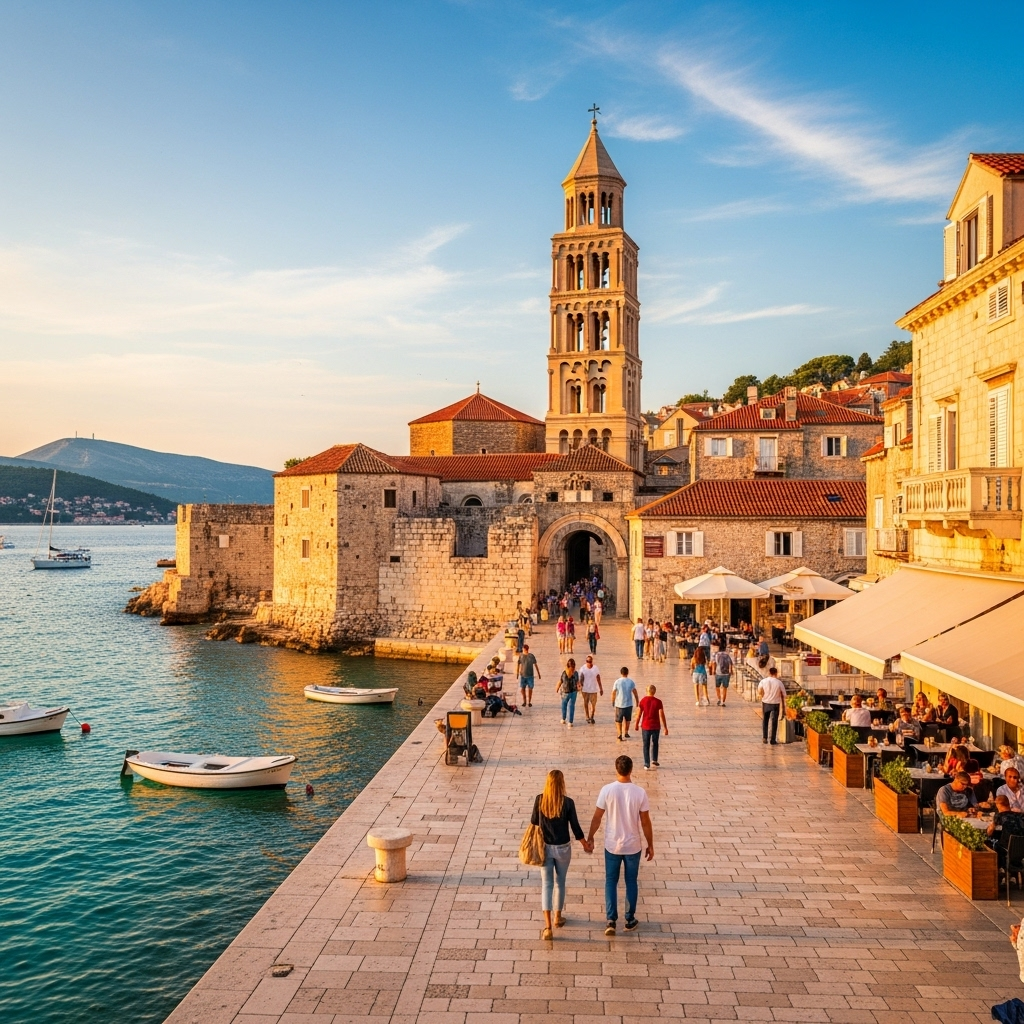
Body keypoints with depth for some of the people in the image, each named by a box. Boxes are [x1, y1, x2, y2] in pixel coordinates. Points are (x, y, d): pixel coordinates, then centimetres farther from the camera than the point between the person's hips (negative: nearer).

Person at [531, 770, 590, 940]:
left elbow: (534, 821, 1)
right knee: (560, 882, 20)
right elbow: (575, 827, -8)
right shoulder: (568, 802, -16)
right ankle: (558, 917, 36)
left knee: (547, 884, 5)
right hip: (563, 848, -1)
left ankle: (548, 927, -2)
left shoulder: (539, 800, -11)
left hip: (545, 847, 1)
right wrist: (585, 845, 7)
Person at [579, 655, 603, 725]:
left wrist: (601, 689, 3)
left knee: (593, 704, -4)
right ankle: (587, 717, 26)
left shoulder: (596, 668, -6)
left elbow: (598, 679, 1)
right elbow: (581, 678, -13)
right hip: (585, 689, 1)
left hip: (593, 689, -1)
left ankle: (591, 717, 16)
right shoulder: (583, 668, -7)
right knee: (586, 704, 9)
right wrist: (580, 685, -31)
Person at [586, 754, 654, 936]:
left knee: (611, 881, 13)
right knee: (631, 882, 16)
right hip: (633, 846, 0)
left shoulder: (607, 790, -14)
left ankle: (611, 921, 8)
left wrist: (590, 837, 8)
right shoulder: (640, 792, -14)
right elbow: (645, 822, -7)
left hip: (612, 845, 0)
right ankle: (630, 920, 24)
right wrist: (650, 845, 5)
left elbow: (597, 818, -7)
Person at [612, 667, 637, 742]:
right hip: (629, 704, 2)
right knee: (627, 719, 22)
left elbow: (613, 693, -6)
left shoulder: (617, 682, -8)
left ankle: (620, 735, -5)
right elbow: (635, 692, 3)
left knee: (618, 721, 8)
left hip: (619, 704, -2)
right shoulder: (631, 682, -3)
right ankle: (626, 733, 33)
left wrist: (612, 702, 8)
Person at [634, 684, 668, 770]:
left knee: (646, 745, 8)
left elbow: (639, 713, -3)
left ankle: (647, 764, 6)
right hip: (656, 726, 0)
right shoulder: (658, 702, -8)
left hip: (645, 726, 0)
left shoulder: (643, 701, -7)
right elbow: (662, 715, -9)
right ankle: (654, 760, 23)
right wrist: (665, 728, -3)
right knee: (655, 743, 23)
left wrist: (636, 724, 11)